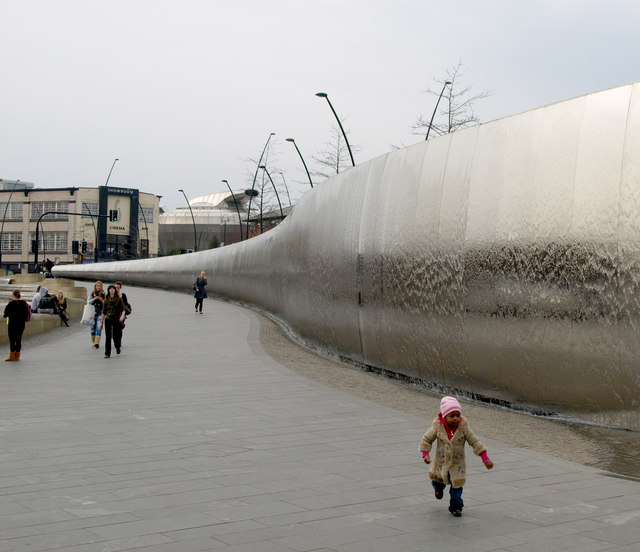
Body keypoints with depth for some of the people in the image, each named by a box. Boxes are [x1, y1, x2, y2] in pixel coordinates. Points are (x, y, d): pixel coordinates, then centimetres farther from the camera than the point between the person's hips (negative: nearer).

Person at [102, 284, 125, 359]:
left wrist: (122, 315, -23)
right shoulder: (106, 300, 7)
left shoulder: (119, 299, 2)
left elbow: (123, 309, -3)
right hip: (108, 319, 1)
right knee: (108, 337, -5)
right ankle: (107, 353, -2)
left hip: (117, 320, -1)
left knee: (116, 336, 0)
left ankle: (118, 347, 33)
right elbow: (104, 311, 11)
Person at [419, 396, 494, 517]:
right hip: (441, 461, 1)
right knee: (437, 480, 19)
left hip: (457, 463, -1)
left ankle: (455, 506, 25)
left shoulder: (463, 426, -19)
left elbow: (475, 442, -13)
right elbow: (426, 439, -6)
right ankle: (439, 488, 56)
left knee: (456, 485, 1)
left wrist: (485, 459, -16)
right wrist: (425, 454, -19)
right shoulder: (438, 426, -18)